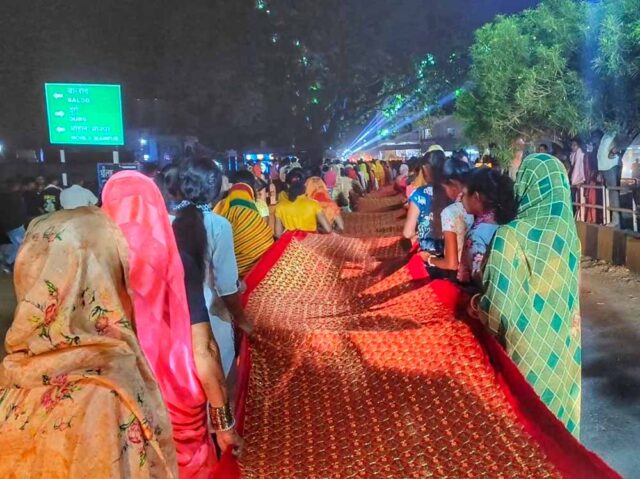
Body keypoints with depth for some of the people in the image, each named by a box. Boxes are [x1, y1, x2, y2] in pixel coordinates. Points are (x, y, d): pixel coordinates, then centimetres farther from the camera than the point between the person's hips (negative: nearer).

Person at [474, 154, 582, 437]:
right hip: (561, 344, 5)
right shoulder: (568, 232, -5)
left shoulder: (512, 236, -23)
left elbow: (499, 304, -23)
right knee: (557, 402, 22)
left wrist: (474, 305, -4)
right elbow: (567, 294, 5)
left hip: (527, 349, -5)